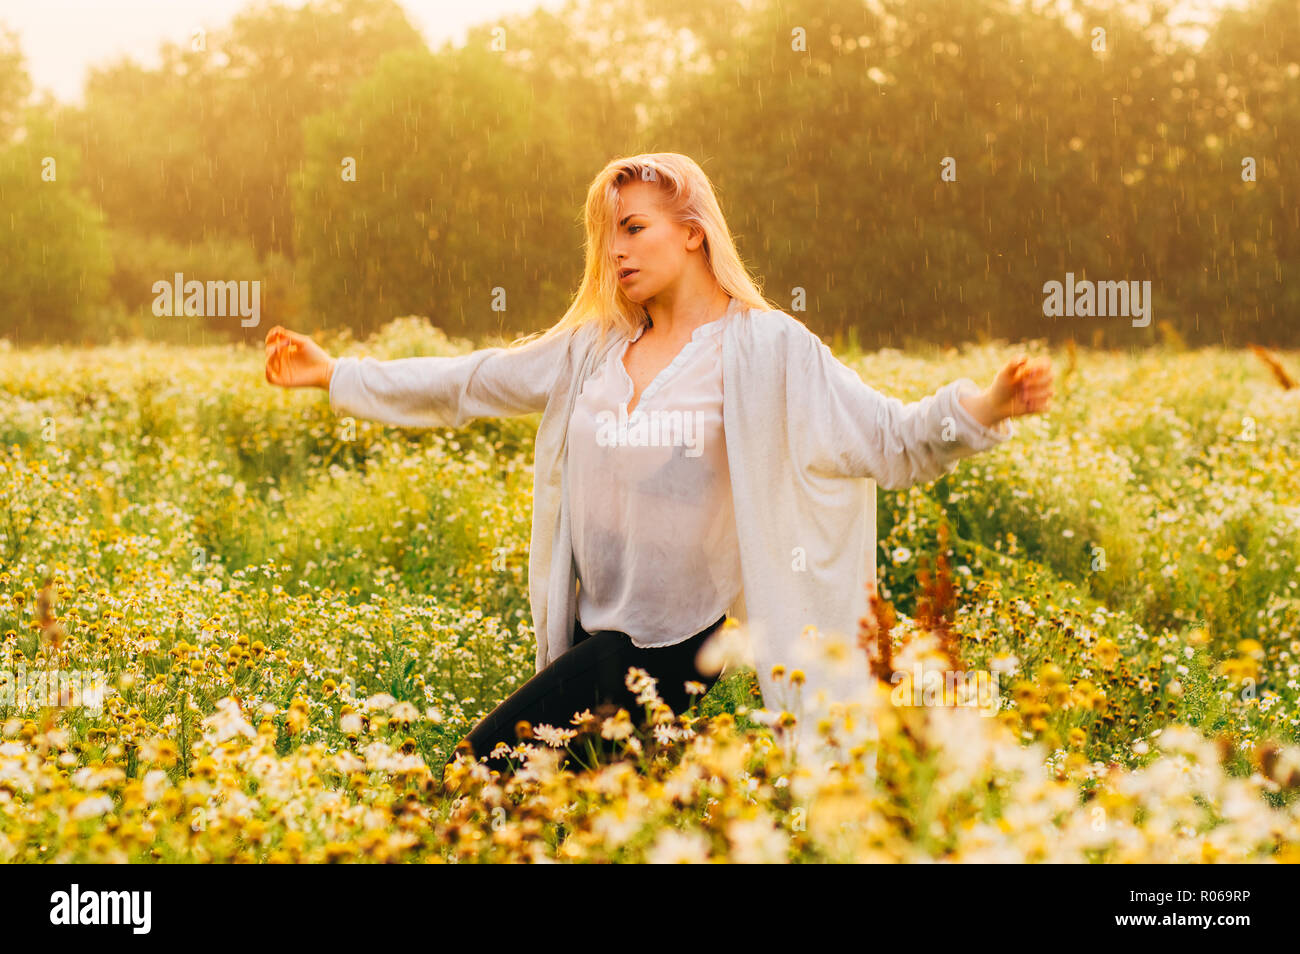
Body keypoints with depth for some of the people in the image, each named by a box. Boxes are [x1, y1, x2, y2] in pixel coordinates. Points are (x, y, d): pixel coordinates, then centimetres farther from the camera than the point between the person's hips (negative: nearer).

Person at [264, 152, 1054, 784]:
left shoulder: (766, 351, -6)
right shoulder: (594, 348, 10)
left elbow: (897, 441, -11)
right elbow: (467, 383, 19)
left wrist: (986, 407, -30)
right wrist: (335, 375, 20)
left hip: (670, 643, -6)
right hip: (595, 634, 6)